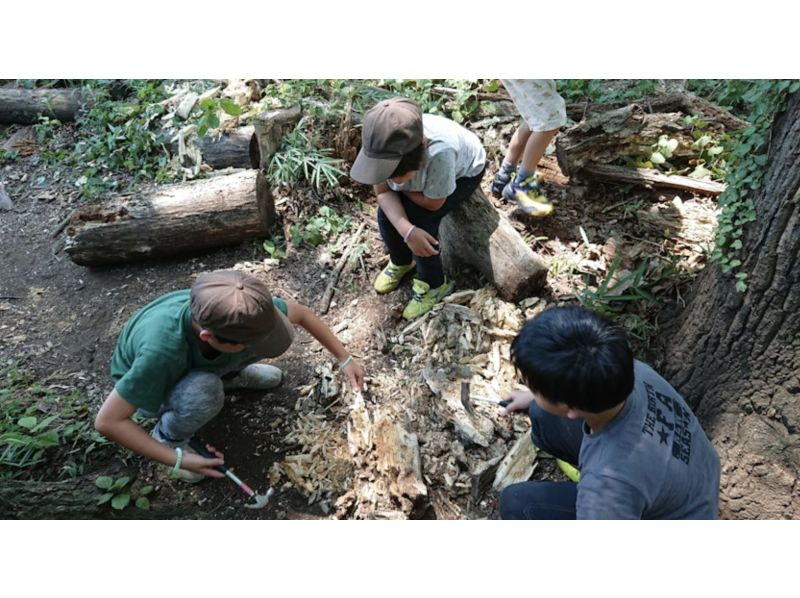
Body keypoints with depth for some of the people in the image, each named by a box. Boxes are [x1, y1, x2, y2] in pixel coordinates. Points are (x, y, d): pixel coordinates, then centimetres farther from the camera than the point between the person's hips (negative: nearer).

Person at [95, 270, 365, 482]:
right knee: (203, 392, -38)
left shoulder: (243, 310, -33)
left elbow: (301, 313, -14)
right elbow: (107, 420, -34)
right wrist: (177, 459, -32)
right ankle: (168, 437, -3)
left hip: (197, 357, 4)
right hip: (148, 385, -4)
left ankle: (227, 374, 12)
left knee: (265, 327, -20)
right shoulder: (162, 351, -45)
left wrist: (345, 359, -11)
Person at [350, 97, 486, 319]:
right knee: (386, 215, -11)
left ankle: (433, 284, 2)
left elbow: (433, 203, -30)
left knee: (420, 221, -23)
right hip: (421, 168, 5)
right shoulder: (380, 147, -34)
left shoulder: (438, 152, -48)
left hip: (464, 171, -4)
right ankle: (401, 261, 22)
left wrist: (398, 185, -17)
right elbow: (383, 192, -21)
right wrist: (407, 231, -37)